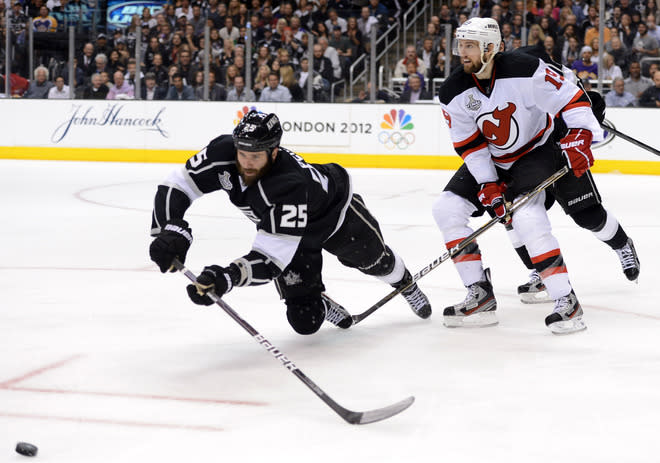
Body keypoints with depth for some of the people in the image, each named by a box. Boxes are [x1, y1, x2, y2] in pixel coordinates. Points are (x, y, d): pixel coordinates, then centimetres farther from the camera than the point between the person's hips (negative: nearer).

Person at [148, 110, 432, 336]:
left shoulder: (290, 184, -47)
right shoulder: (224, 153, -34)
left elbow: (273, 256, -50)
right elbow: (177, 187, -29)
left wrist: (228, 277, -66)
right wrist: (171, 231, -48)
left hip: (335, 212, -4)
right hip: (281, 224, 4)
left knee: (374, 259, 25)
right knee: (305, 321, -5)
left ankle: (405, 284, 59)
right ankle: (320, 305, 32)